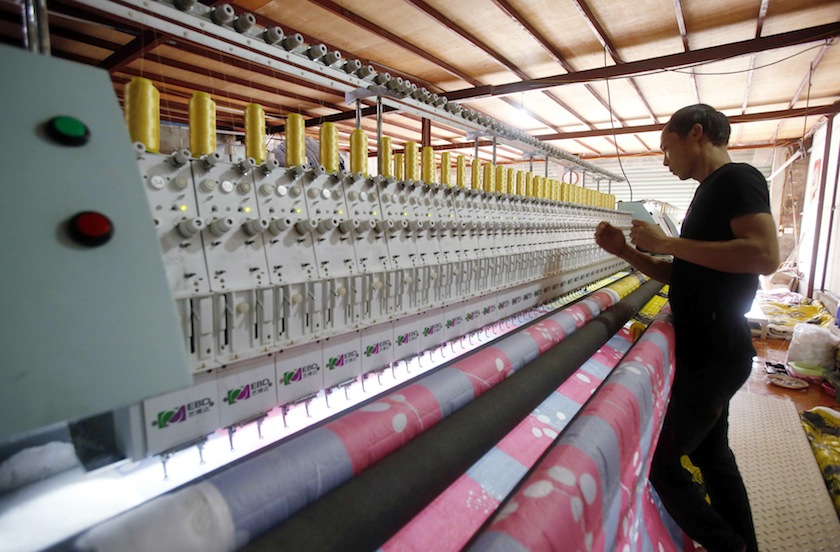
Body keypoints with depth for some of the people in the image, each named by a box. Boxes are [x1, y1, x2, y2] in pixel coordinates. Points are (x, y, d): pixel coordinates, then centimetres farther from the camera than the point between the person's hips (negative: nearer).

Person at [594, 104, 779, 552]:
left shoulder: (737, 178, -10)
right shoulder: (710, 193, 17)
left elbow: (766, 254, -26)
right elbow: (680, 274, 18)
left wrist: (667, 242, -22)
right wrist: (625, 251, 5)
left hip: (715, 353, -10)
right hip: (706, 349, 10)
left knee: (661, 463, -3)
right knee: (711, 454, 22)